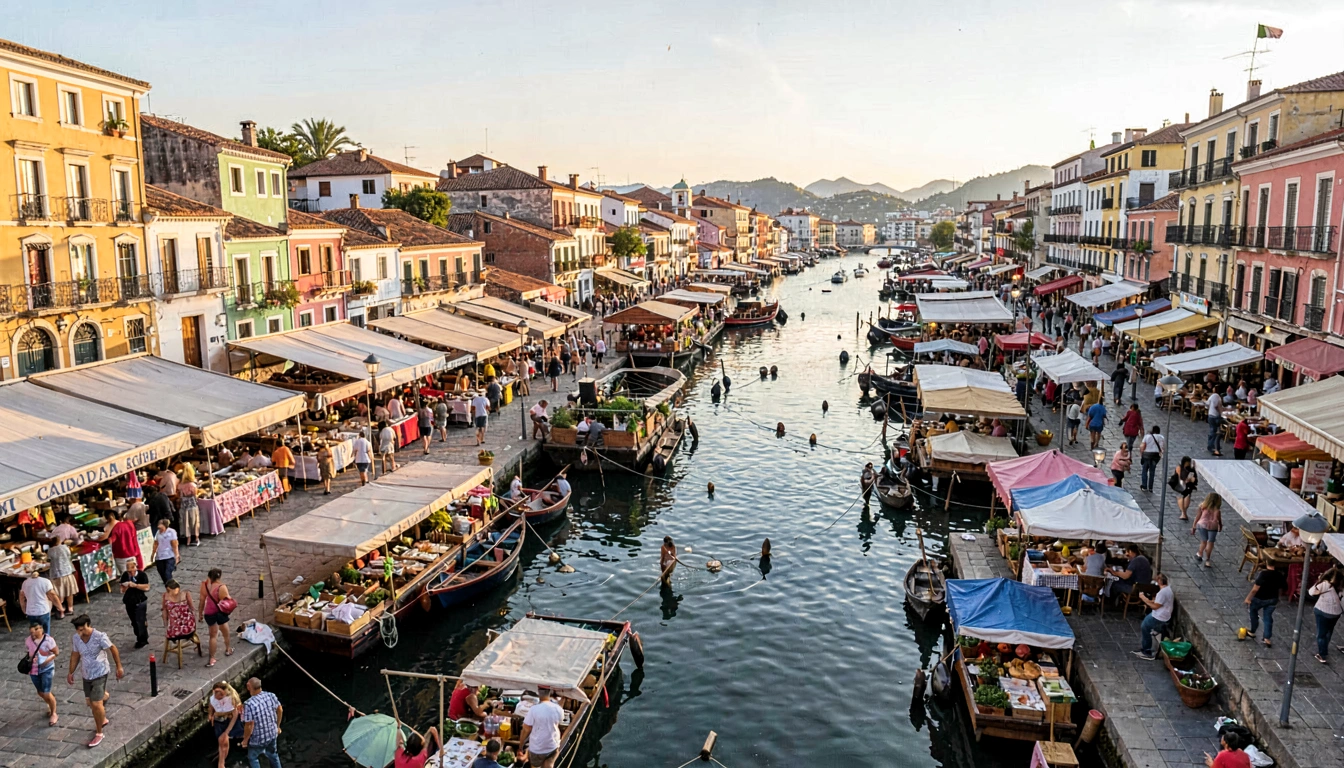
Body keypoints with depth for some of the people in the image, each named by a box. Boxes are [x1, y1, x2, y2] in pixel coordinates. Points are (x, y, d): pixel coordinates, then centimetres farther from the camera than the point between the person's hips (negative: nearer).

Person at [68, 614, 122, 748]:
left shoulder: (100, 637, -22)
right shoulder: (75, 638, -7)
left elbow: (113, 649, -10)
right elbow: (75, 656, 9)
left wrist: (119, 667, -5)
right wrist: (71, 673, 12)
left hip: (100, 673, -6)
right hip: (86, 675, 6)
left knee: (97, 704, -8)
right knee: (90, 702, 17)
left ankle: (99, 734, 6)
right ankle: (102, 720, 44)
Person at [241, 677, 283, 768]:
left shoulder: (249, 704, -30)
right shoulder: (271, 695, -12)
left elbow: (249, 726, -25)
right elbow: (280, 710, 2)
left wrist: (245, 739, -6)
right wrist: (277, 726, 18)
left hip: (258, 739, -5)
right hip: (272, 733, 5)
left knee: (252, 758, 23)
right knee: (272, 755, 28)